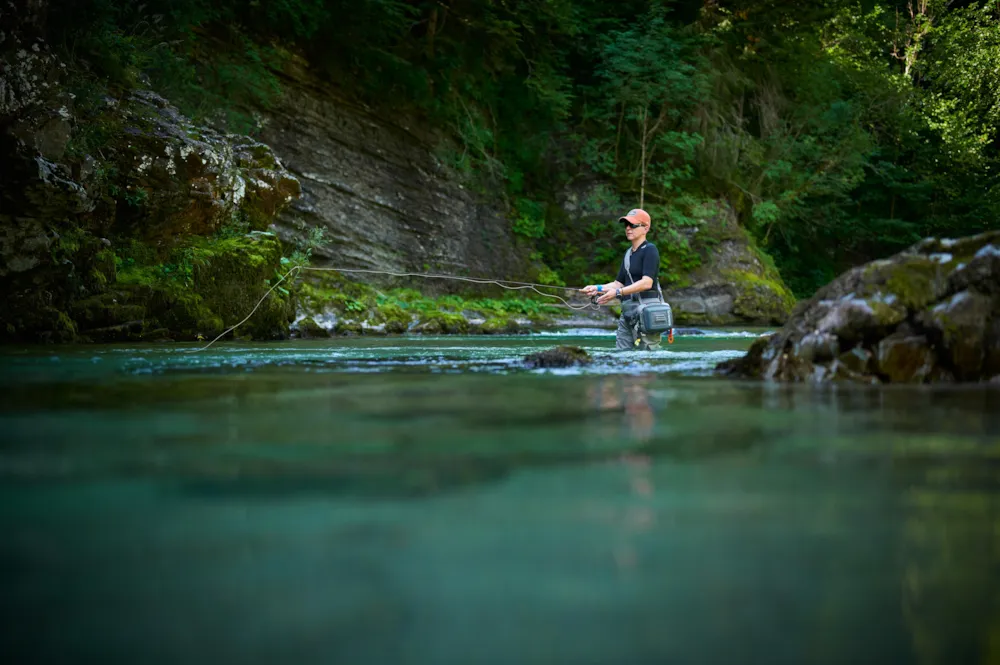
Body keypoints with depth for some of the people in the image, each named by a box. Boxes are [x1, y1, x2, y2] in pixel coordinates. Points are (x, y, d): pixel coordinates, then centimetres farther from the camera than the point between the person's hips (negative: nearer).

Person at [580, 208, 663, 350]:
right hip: (627, 310, 8)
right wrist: (597, 288, 2)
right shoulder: (629, 253, 20)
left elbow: (647, 282, -19)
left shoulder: (650, 250, -7)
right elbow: (619, 283, 19)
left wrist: (618, 292, -25)